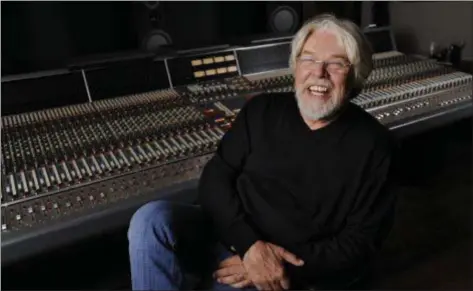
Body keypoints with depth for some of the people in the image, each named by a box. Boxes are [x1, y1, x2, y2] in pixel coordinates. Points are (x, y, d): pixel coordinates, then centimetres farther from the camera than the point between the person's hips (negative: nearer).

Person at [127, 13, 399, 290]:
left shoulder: (374, 145, -4)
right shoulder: (262, 110, 3)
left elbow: (360, 241, -5)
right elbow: (216, 176, -1)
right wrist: (249, 244, -17)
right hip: (228, 237, 4)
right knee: (153, 219, -25)